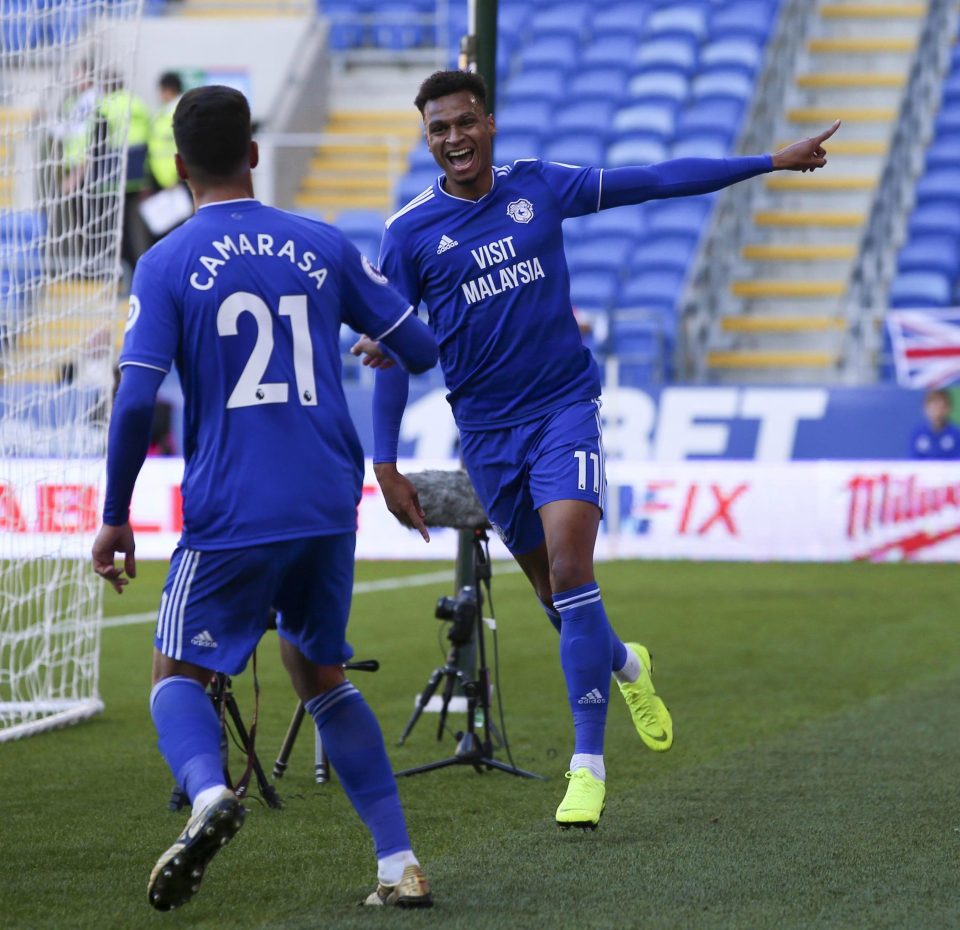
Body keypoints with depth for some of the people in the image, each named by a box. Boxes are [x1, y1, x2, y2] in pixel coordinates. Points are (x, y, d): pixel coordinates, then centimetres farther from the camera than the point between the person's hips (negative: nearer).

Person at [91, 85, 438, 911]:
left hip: (230, 515, -4)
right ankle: (400, 863, 11)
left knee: (178, 673, 9)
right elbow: (422, 348, 10)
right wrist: (382, 352, 35)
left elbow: (136, 400, -11)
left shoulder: (166, 265, -3)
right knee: (321, 674, 21)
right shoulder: (323, 246, 6)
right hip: (330, 508, 4)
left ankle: (208, 792, -25)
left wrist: (115, 518, -1)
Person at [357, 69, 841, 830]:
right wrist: (386, 466, -3)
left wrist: (772, 162, 8)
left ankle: (588, 764, -17)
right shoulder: (410, 232, -2)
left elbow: (658, 180, 7)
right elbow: (390, 352, 2)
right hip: (486, 430, 1)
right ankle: (624, 665, 44)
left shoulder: (540, 187, 0)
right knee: (552, 589, 10)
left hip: (565, 405, -1)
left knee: (569, 571, -19)